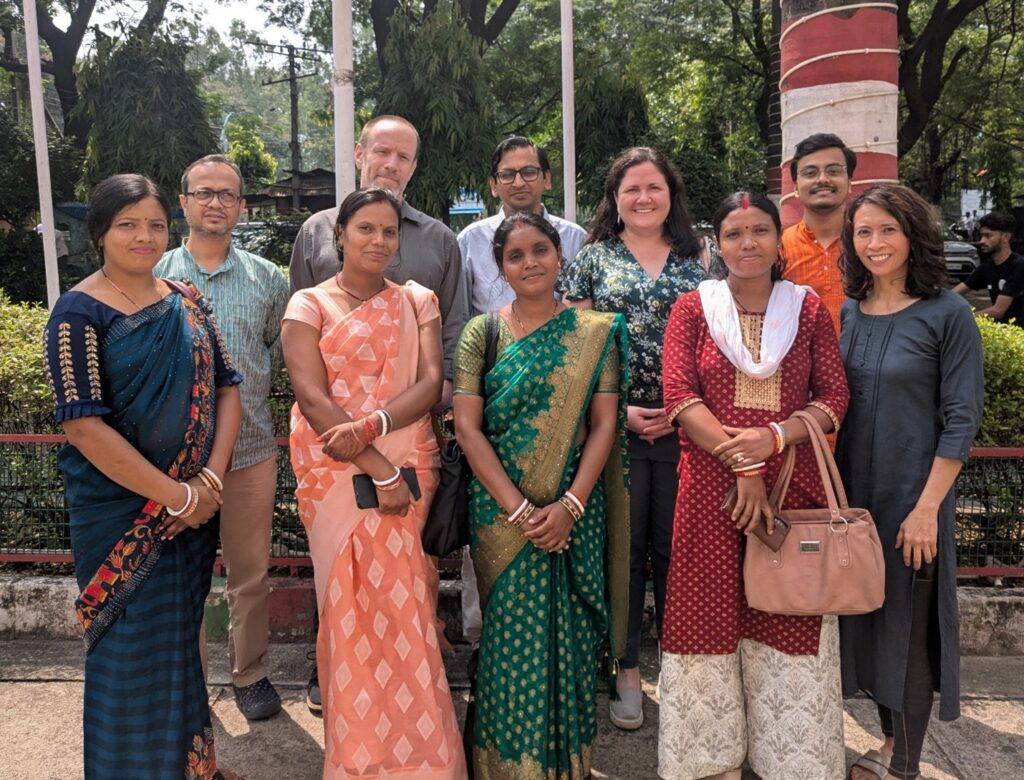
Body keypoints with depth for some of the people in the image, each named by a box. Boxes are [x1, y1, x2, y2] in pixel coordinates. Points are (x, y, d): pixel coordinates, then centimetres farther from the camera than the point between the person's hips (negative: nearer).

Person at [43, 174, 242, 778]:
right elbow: (84, 426, -18)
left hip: (195, 507, 5)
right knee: (135, 648, 7)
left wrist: (210, 480, -9)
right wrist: (175, 496, -17)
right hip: (120, 512, -5)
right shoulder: (79, 313, -11)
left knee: (181, 635, 18)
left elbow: (226, 387, 4)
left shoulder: (188, 304, 6)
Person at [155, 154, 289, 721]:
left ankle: (250, 673, 30)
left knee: (251, 572, 11)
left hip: (251, 448, 1)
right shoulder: (153, 277, 1)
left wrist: (246, 394, 5)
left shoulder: (267, 279, 5)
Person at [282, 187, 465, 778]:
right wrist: (379, 471, -16)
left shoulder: (418, 302, 11)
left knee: (403, 607, 3)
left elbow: (431, 383, -1)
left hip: (410, 471, 2)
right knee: (350, 606, 2)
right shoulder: (309, 305, 3)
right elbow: (313, 398, -8)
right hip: (337, 475, -2)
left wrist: (371, 426, -19)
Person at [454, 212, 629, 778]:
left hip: (574, 510, 1)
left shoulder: (595, 333, 3)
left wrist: (570, 505, -13)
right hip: (501, 511, -1)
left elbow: (603, 425, -2)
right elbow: (466, 427, -6)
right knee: (512, 635, 4)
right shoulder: (481, 333, 0)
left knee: (569, 635, 8)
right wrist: (518, 508, -14)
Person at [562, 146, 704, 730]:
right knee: (623, 546, 6)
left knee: (675, 547, 8)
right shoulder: (594, 258, 5)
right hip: (614, 424, -1)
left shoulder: (697, 259, 9)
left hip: (685, 425, 1)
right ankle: (628, 670, 20)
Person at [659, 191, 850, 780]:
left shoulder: (809, 308, 8)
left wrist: (774, 436, -15)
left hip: (793, 482, 1)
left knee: (789, 624, 6)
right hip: (711, 485, -1)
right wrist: (741, 466, -14)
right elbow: (679, 395, -6)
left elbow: (835, 396, 3)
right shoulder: (693, 308, 4)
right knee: (712, 618, 5)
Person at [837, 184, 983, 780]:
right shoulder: (845, 313, 5)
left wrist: (927, 507, -16)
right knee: (867, 617, 14)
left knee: (909, 625, 6)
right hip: (852, 494, 5)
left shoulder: (947, 314, -8)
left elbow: (961, 420, -11)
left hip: (913, 498, -5)